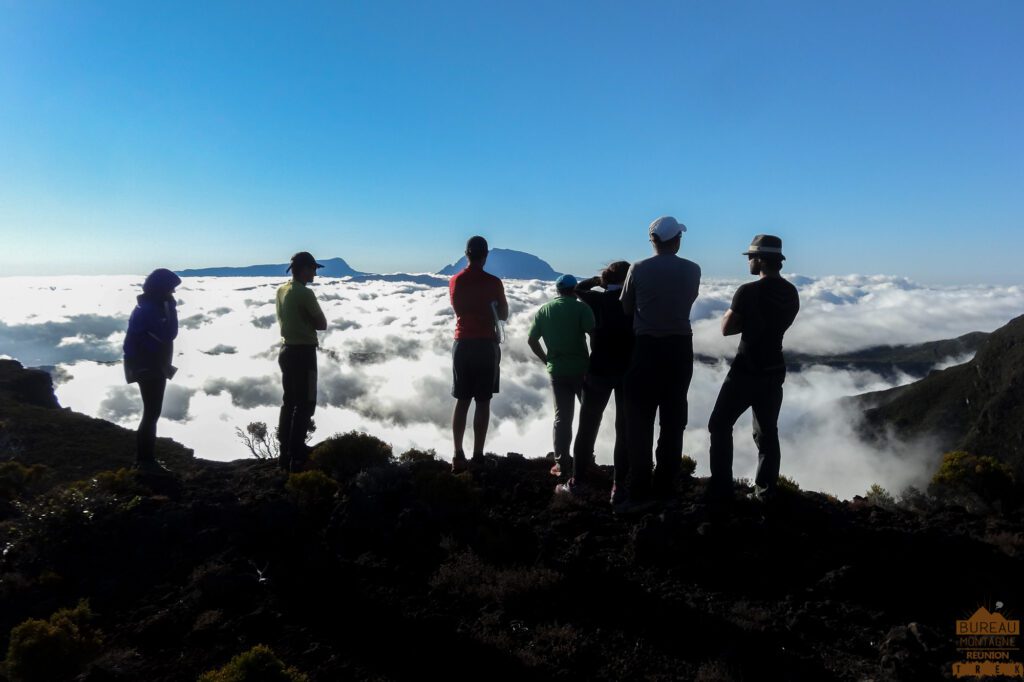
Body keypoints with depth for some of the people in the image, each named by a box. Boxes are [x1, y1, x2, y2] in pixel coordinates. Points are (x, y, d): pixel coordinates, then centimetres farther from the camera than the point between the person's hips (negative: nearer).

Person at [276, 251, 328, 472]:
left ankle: (285, 454, 23)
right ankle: (296, 457, 1)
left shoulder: (281, 290, 7)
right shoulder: (305, 293, -18)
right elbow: (322, 324, -12)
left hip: (287, 349, 9)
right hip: (303, 352, -9)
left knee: (289, 402, 16)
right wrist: (310, 323, 4)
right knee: (305, 405, -1)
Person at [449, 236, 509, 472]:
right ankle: (478, 456, 4)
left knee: (462, 401, 8)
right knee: (483, 402, 3)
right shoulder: (493, 282, -8)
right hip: (486, 345, -3)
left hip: (462, 344, 3)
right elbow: (503, 315, 3)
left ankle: (458, 455, 6)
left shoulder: (454, 282, 4)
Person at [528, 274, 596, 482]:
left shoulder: (543, 310, 8)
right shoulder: (581, 308, -6)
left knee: (562, 416, 9)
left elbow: (532, 340, 8)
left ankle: (561, 461, 6)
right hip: (581, 368, -3)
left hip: (557, 371, 3)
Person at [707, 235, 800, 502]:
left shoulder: (748, 291, -17)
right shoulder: (791, 293, 5)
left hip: (746, 370, -6)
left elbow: (727, 328, -10)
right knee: (767, 432, 14)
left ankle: (721, 488, 4)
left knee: (720, 426, 6)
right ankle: (765, 491, 16)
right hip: (774, 370, 6)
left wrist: (730, 314, 8)